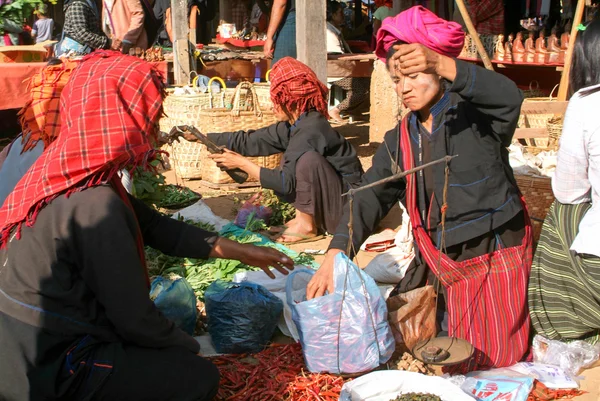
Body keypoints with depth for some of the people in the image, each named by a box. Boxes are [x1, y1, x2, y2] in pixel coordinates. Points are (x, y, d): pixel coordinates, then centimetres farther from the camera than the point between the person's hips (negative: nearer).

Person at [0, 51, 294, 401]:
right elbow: (135, 319, -21)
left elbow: (153, 226, 6)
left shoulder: (66, 168, -1)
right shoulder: (95, 206, -29)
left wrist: (237, 250, 8)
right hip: (47, 372, -9)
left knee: (170, 344, 23)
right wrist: (190, 347, -1)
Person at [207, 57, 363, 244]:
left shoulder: (310, 129, -23)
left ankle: (306, 224, -12)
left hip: (350, 203, -9)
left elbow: (287, 182, -23)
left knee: (308, 158, -28)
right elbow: (250, 141, 5)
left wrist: (242, 164, -16)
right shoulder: (294, 124, 4)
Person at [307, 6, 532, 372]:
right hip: (437, 263, 5)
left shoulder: (474, 114, -9)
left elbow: (509, 98, -32)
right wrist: (334, 256, -21)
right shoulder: (399, 140, 5)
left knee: (490, 358, -3)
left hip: (495, 255, -5)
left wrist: (445, 66, -48)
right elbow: (370, 197, -6)